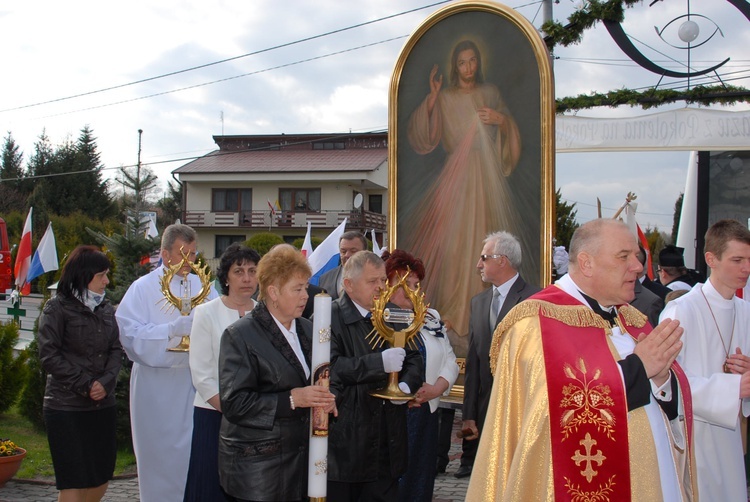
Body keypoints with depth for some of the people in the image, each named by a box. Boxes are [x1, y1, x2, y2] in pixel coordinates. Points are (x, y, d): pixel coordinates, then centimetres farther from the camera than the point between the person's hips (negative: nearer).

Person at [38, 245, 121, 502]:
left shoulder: (106, 309, 10)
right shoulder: (57, 308, -5)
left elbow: (116, 350, 7)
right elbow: (49, 355, -10)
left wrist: (106, 382, -10)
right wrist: (85, 385, -12)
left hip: (103, 404, 5)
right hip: (66, 406, -5)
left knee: (101, 478, 9)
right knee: (73, 481, -2)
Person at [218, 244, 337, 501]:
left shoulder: (306, 329, 11)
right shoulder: (239, 335, -9)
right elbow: (233, 402, -17)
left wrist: (324, 399, 0)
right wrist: (291, 399, -22)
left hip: (302, 457, 6)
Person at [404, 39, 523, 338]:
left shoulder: (491, 93, 11)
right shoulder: (445, 99, 3)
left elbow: (511, 131, 15)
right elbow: (421, 137, -7)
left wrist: (500, 119, -6)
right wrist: (431, 97, -13)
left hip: (489, 175, 3)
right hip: (458, 175, -2)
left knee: (485, 235, 2)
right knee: (455, 237, -7)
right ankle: (456, 306, 5)